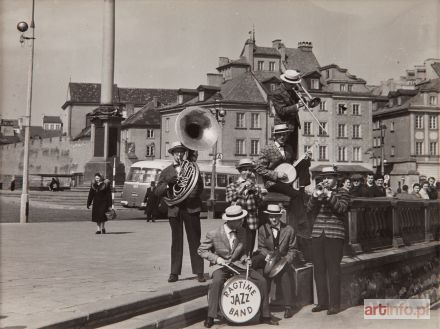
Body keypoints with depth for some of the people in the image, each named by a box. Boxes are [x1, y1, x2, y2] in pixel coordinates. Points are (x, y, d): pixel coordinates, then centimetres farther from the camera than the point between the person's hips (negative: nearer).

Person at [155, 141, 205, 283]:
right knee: (176, 241, 4)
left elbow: (199, 187, 1)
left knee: (195, 240, -2)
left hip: (191, 208, -1)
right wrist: (168, 185, -13)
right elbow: (158, 192, 7)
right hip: (174, 210, 1)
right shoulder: (166, 172, 15)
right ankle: (174, 273, 7)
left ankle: (199, 272, 0)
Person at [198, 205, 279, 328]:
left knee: (261, 280, -12)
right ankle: (210, 317, -24)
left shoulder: (242, 231, -1)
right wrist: (216, 258, -19)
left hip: (237, 264, 4)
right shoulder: (213, 234, -14)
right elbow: (201, 250, -4)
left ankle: (265, 316, 1)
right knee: (217, 282, -37)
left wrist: (245, 258, -8)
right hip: (220, 266, -4)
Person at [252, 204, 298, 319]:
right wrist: (267, 255, -16)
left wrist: (286, 260, -14)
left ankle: (288, 307, -24)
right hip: (267, 261, 1)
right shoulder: (262, 229, 5)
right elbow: (261, 247, 7)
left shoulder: (289, 230, 2)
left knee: (285, 275, -31)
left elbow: (292, 250, 5)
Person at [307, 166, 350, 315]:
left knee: (333, 269, -7)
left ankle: (334, 304, -4)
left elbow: (343, 209, -12)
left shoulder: (342, 193, 7)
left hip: (334, 235, -4)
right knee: (319, 269, 5)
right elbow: (310, 210, 3)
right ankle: (322, 302, 13)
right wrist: (315, 196, -12)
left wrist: (329, 195, -18)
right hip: (317, 235, 4)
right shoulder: (318, 191, 17)